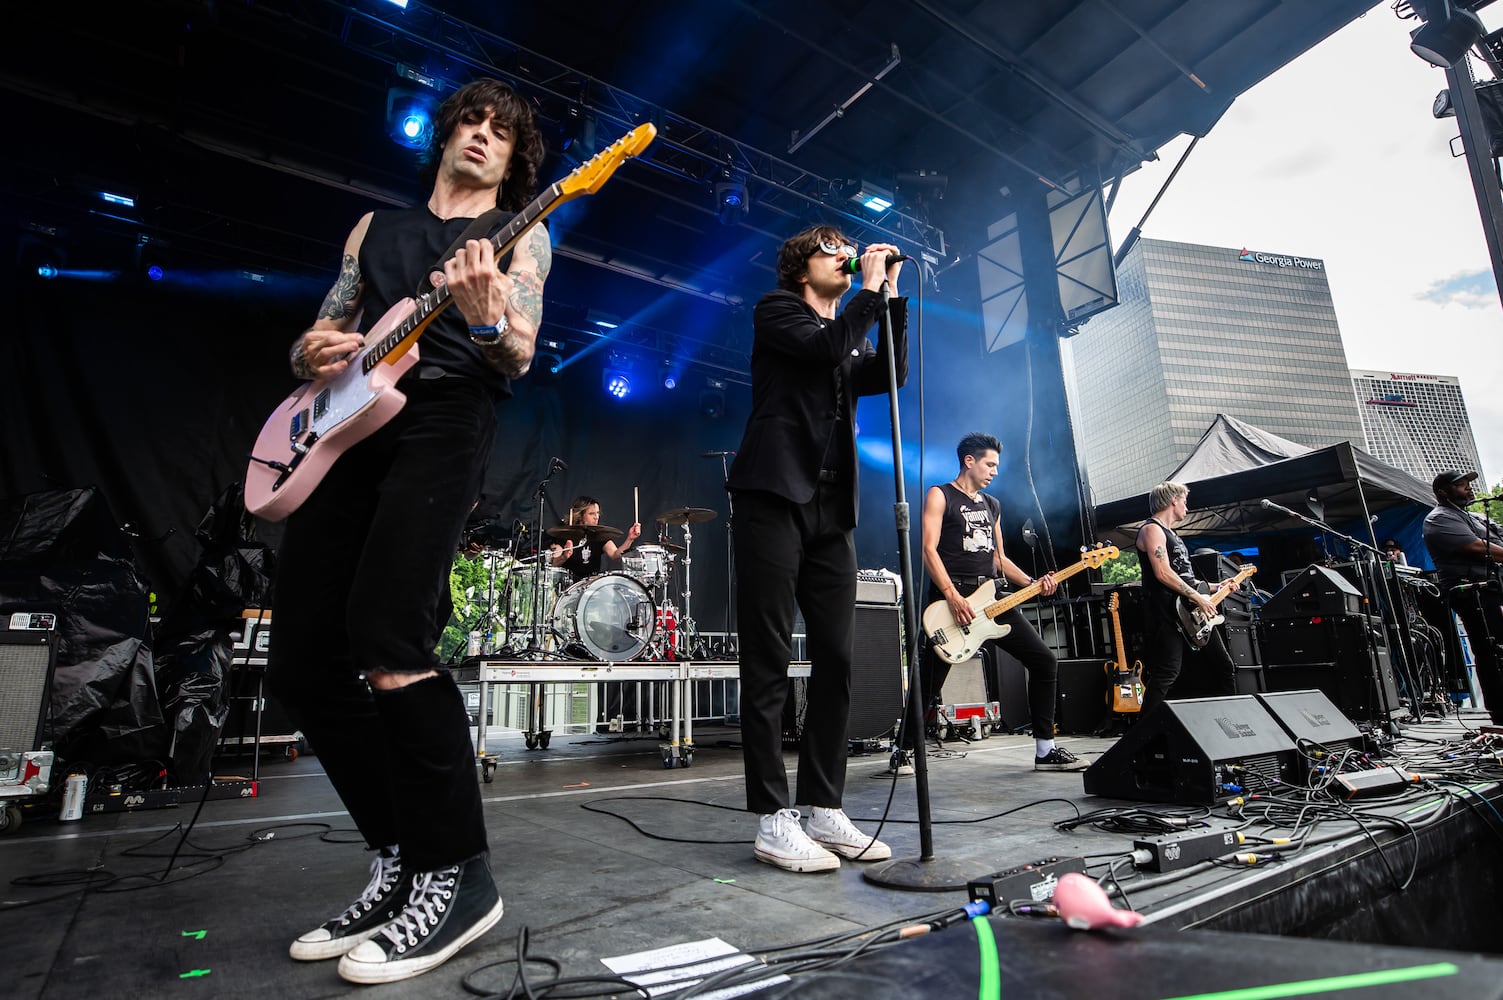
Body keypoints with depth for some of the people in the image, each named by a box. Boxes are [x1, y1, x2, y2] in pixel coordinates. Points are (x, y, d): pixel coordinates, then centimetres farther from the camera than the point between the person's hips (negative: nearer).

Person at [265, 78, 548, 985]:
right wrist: (314, 350, 2)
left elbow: (519, 358, -1)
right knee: (305, 663, 0)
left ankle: (456, 874, -7)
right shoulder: (376, 226, 28)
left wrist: (485, 318, -23)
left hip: (442, 422, -6)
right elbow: (313, 339, 25)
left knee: (386, 642, -23)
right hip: (343, 427, 6)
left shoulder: (521, 235, 14)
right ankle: (402, 861, 13)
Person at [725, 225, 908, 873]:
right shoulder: (776, 309, 10)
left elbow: (891, 375, 9)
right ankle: (773, 819, 1)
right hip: (775, 497, -6)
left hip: (831, 509, 7)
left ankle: (825, 810, 12)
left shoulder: (851, 334, 27)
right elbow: (826, 346, -10)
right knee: (769, 661, -6)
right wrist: (869, 288, 1)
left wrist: (891, 295, 8)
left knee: (837, 658, 2)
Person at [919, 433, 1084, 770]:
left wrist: (1032, 583, 6)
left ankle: (1045, 750, 10)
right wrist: (952, 597, -20)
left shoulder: (992, 505, 21)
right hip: (951, 598, -7)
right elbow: (929, 550, -11)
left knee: (1044, 660, 1)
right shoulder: (940, 496, 0)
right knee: (929, 683, -6)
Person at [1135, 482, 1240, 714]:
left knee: (1224, 667, 14)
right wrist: (1199, 598, -16)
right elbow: (1163, 574, -20)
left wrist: (1216, 586, 24)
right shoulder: (1152, 529, -7)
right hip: (1168, 614, -10)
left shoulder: (1172, 534, 24)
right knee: (1167, 675, -14)